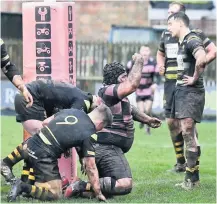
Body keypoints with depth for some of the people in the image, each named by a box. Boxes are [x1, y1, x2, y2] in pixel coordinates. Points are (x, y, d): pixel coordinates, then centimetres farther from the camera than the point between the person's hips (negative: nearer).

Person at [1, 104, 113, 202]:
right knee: (54, 194, 0)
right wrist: (99, 193, 1)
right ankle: (24, 187, -15)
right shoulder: (89, 134, -9)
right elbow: (90, 167, -8)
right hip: (44, 157, -8)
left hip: (32, 144, 8)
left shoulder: (72, 111, 9)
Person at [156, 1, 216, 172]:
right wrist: (160, 65, 11)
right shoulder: (166, 35, 14)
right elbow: (160, 53, 32)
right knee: (172, 122, 6)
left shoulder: (194, 34, -4)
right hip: (170, 82, 6)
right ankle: (180, 162, 17)